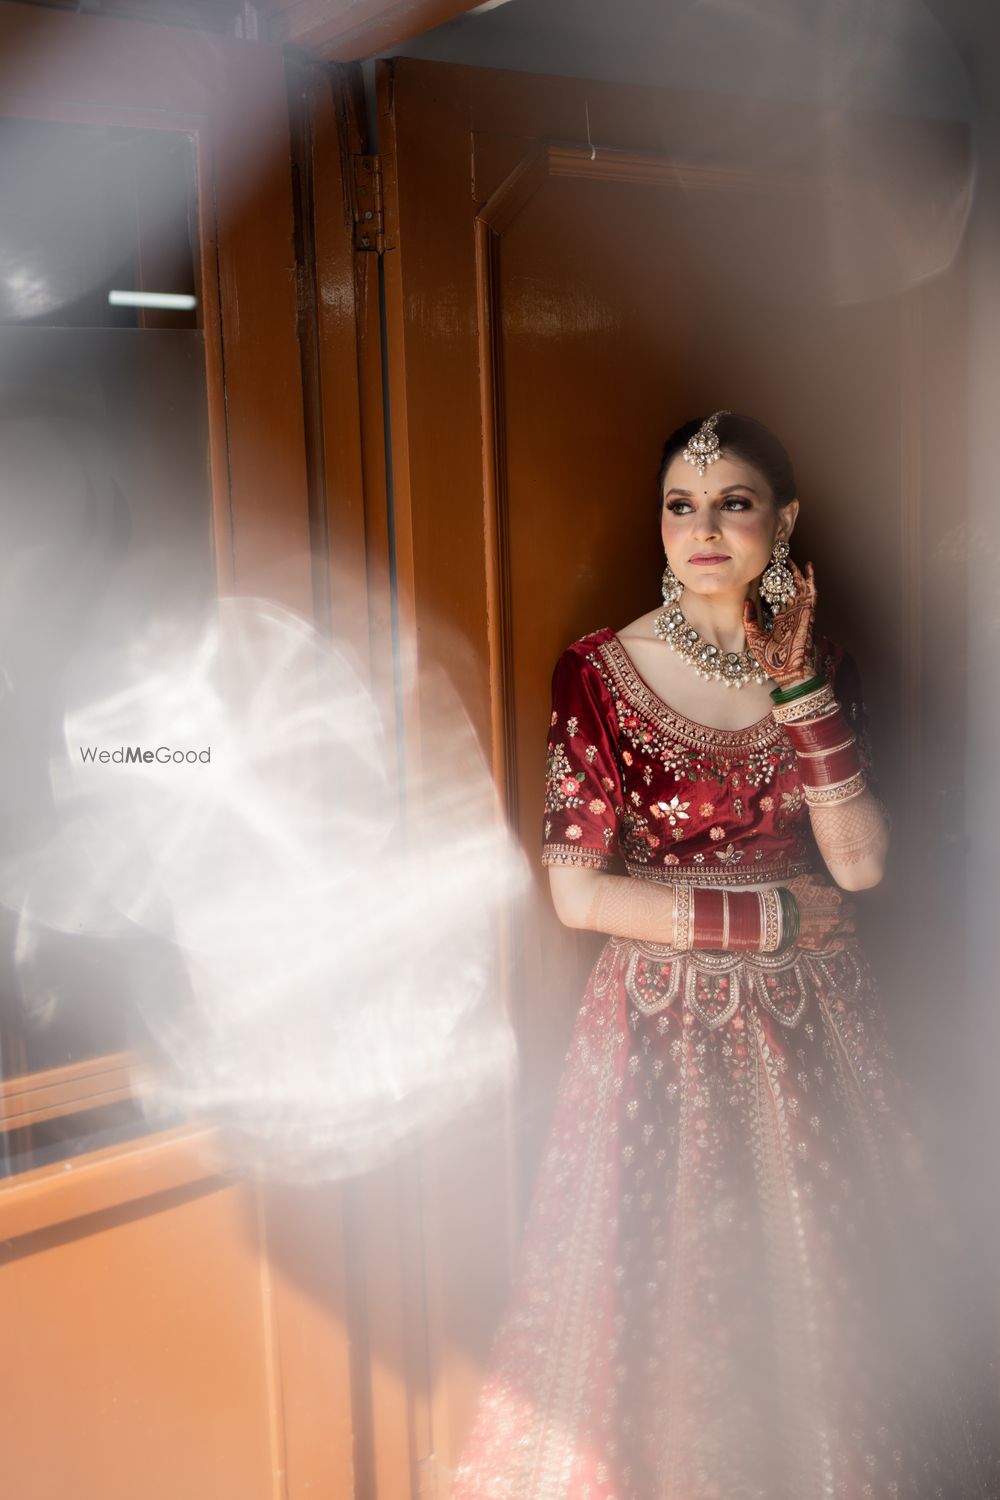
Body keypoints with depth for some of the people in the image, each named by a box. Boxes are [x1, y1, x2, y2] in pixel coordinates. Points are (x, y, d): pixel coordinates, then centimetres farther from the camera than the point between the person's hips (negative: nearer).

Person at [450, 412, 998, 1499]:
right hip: (666, 1029, -3)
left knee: (818, 1303, 14)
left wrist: (797, 682, -17)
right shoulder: (599, 673, -9)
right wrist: (773, 913, -13)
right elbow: (580, 893, -15)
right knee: (667, 1306, 7)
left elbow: (860, 863, -10)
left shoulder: (824, 666, 2)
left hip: (809, 1025, 3)